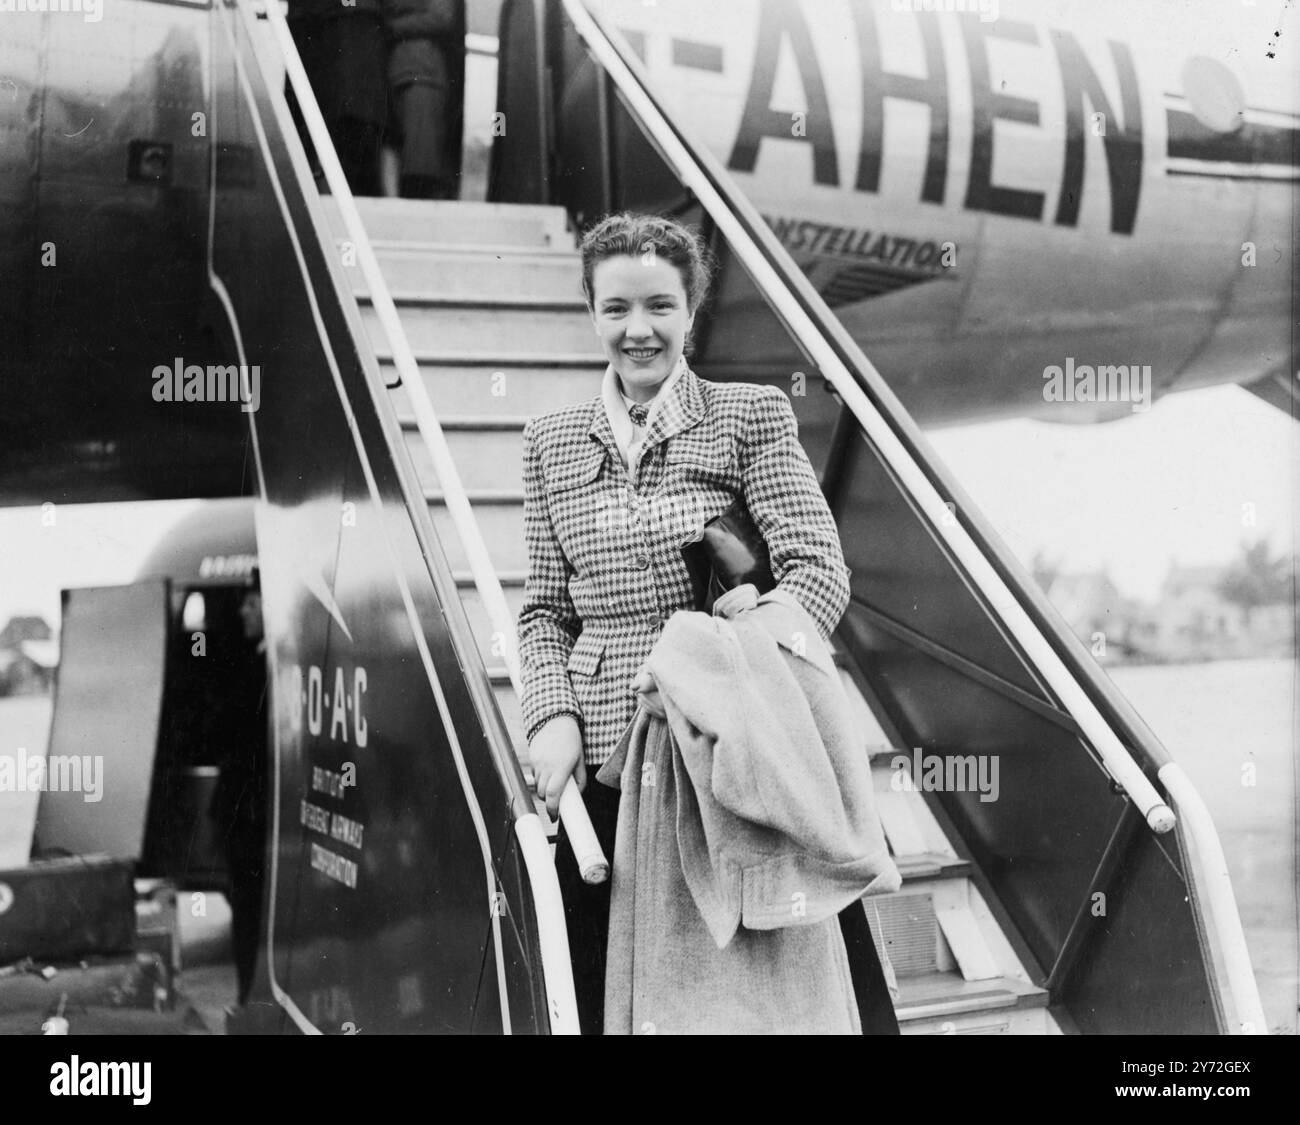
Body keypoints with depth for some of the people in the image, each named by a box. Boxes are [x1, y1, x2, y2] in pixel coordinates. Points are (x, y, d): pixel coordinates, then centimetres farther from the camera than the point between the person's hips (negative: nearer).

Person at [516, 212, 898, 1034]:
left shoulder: (754, 416, 0)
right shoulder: (553, 442, 10)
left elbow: (820, 573, -9)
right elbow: (544, 607, 11)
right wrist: (552, 714, -6)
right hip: (597, 765, 3)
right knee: (608, 1000, 10)